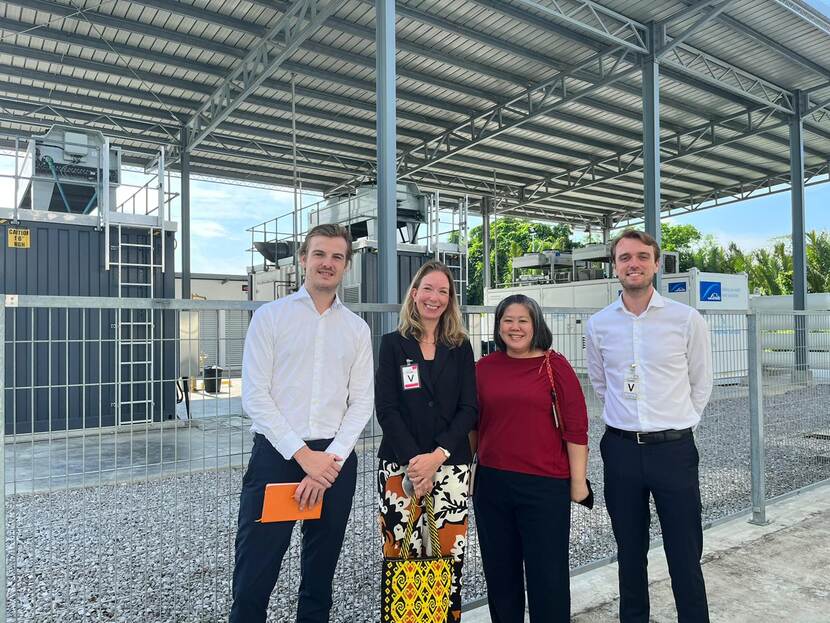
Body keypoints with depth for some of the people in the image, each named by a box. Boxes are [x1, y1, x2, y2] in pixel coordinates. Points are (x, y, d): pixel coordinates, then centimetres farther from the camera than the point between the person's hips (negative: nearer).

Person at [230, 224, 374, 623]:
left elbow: (361, 403, 3)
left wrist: (329, 460, -9)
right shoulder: (270, 316, 0)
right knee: (254, 575, 1)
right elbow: (255, 396, -6)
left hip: (335, 460, 3)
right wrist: (303, 455, -12)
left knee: (320, 574, 16)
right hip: (276, 455, -2)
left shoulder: (357, 329, 8)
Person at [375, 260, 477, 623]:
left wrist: (437, 456, -11)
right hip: (400, 465, -1)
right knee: (402, 558, 0)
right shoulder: (393, 344, 5)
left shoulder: (460, 348, 9)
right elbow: (385, 408, -2)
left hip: (450, 466, 1)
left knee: (448, 557, 0)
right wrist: (414, 460, -12)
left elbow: (468, 409, 2)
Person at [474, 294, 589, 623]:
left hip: (545, 485, -3)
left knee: (547, 571, 8)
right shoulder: (484, 367, 4)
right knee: (499, 569, 17)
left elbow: (575, 428, -5)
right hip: (491, 483, 4)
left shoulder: (555, 366, -6)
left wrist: (578, 480, -6)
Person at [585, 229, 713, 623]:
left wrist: (675, 425, 8)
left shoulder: (687, 319, -5)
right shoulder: (598, 325, 1)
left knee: (685, 556, 7)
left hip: (674, 448, -2)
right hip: (621, 448, 2)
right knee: (629, 552, 16)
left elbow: (700, 384, 5)